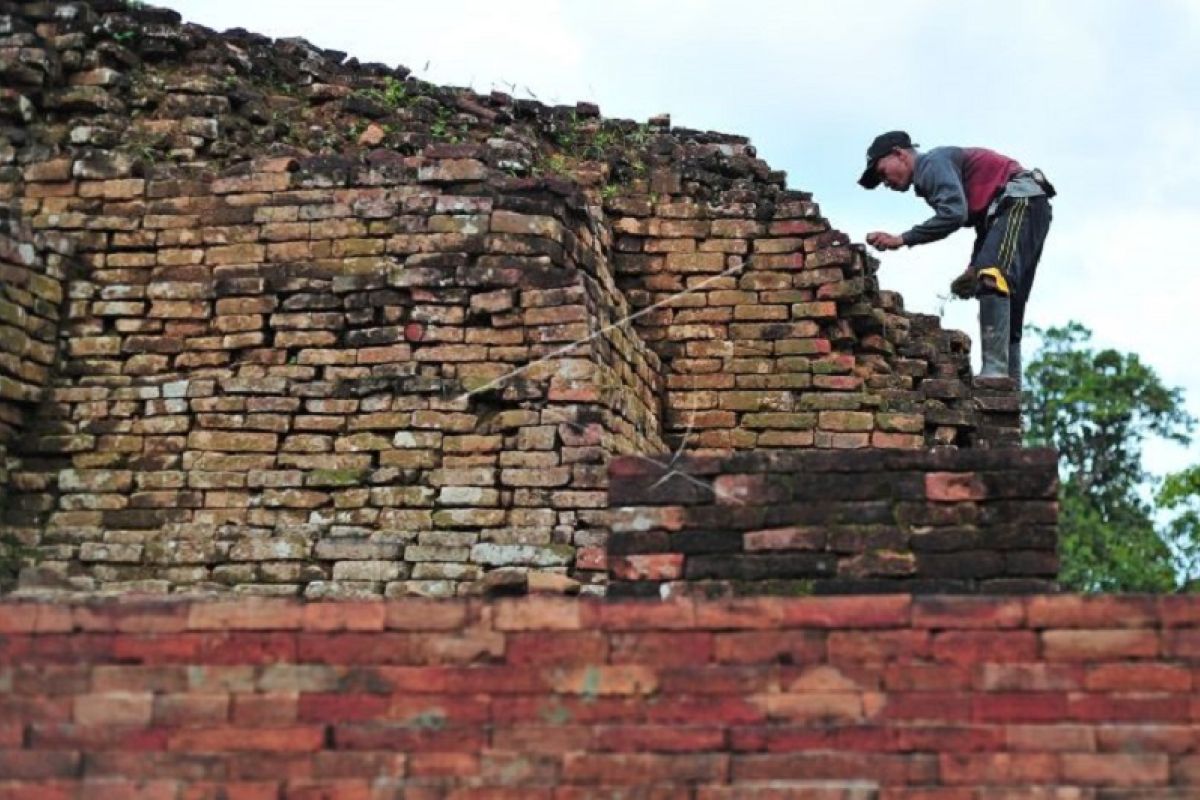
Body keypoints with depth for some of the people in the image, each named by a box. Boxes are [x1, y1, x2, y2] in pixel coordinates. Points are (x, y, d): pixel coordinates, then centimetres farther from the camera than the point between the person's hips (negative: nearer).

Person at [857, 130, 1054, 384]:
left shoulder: (932, 163, -6)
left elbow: (953, 214, -22)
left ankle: (996, 369, -34)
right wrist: (974, 268, 11)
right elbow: (985, 222, 23)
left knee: (990, 281, -25)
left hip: (1021, 201, -11)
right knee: (1008, 305, 8)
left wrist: (902, 240, -18)